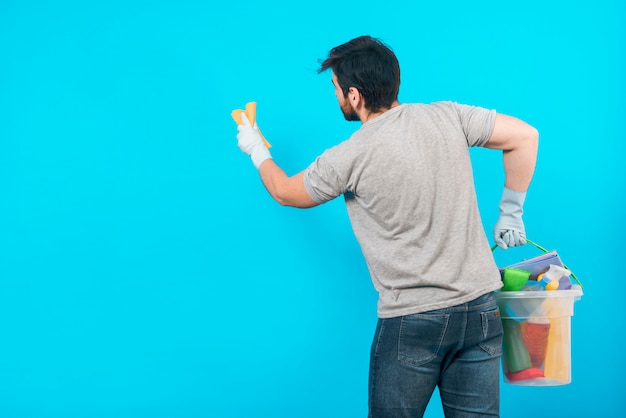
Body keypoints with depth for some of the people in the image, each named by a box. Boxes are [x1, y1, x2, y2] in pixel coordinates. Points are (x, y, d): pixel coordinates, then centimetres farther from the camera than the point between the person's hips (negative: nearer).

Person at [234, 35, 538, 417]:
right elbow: (525, 136, 4)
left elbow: (285, 192, 8)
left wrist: (257, 151, 29)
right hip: (480, 309, 4)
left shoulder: (349, 158, -10)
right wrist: (511, 212, 13)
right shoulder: (446, 117, -2)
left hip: (412, 320, -4)